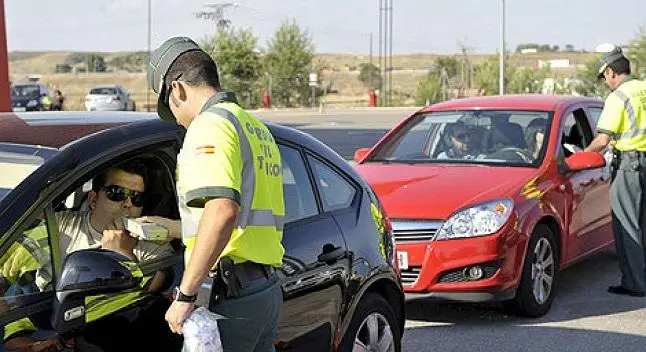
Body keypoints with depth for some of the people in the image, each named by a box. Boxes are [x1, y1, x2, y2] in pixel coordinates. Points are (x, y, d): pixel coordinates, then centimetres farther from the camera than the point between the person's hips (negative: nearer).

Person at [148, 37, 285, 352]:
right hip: (269, 289, 10)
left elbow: (223, 211, -27)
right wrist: (174, 231, 35)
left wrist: (185, 295, -25)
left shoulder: (209, 127, -11)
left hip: (234, 293, -10)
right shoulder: (256, 128, 21)